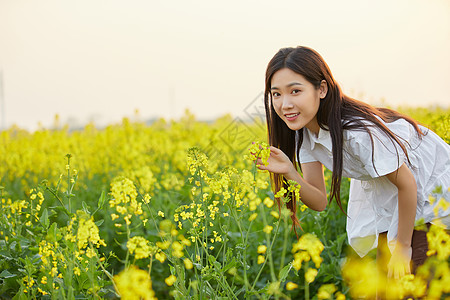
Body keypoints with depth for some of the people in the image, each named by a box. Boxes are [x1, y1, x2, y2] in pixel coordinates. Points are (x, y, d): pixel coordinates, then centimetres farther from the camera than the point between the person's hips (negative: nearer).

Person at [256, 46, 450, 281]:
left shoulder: (357, 131, -37)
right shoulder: (303, 130, -13)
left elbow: (407, 183, -25)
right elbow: (320, 201, -11)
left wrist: (403, 248, -15)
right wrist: (288, 171, -29)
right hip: (384, 193, 7)